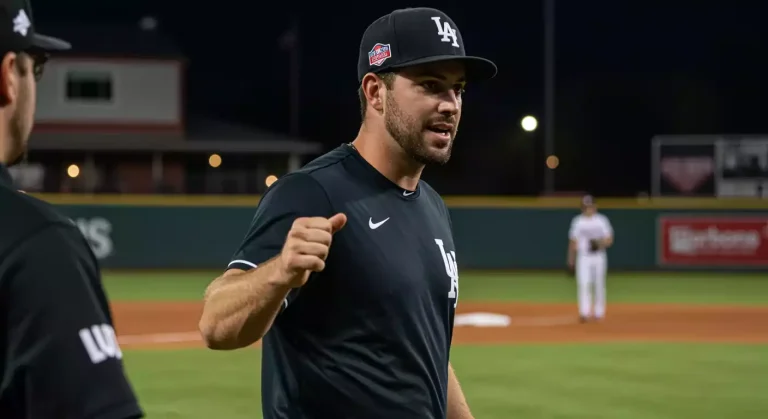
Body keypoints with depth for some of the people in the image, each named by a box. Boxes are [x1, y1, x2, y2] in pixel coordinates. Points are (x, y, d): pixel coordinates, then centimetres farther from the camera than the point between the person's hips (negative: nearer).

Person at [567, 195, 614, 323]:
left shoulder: (602, 220, 3)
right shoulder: (578, 221, 7)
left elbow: (609, 240, 1)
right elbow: (573, 241, 10)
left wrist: (600, 243, -19)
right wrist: (571, 259, 8)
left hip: (598, 257, 0)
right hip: (583, 258, 0)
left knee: (599, 285, 4)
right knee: (583, 284, -13)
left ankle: (598, 312, 15)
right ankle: (584, 313, -19)